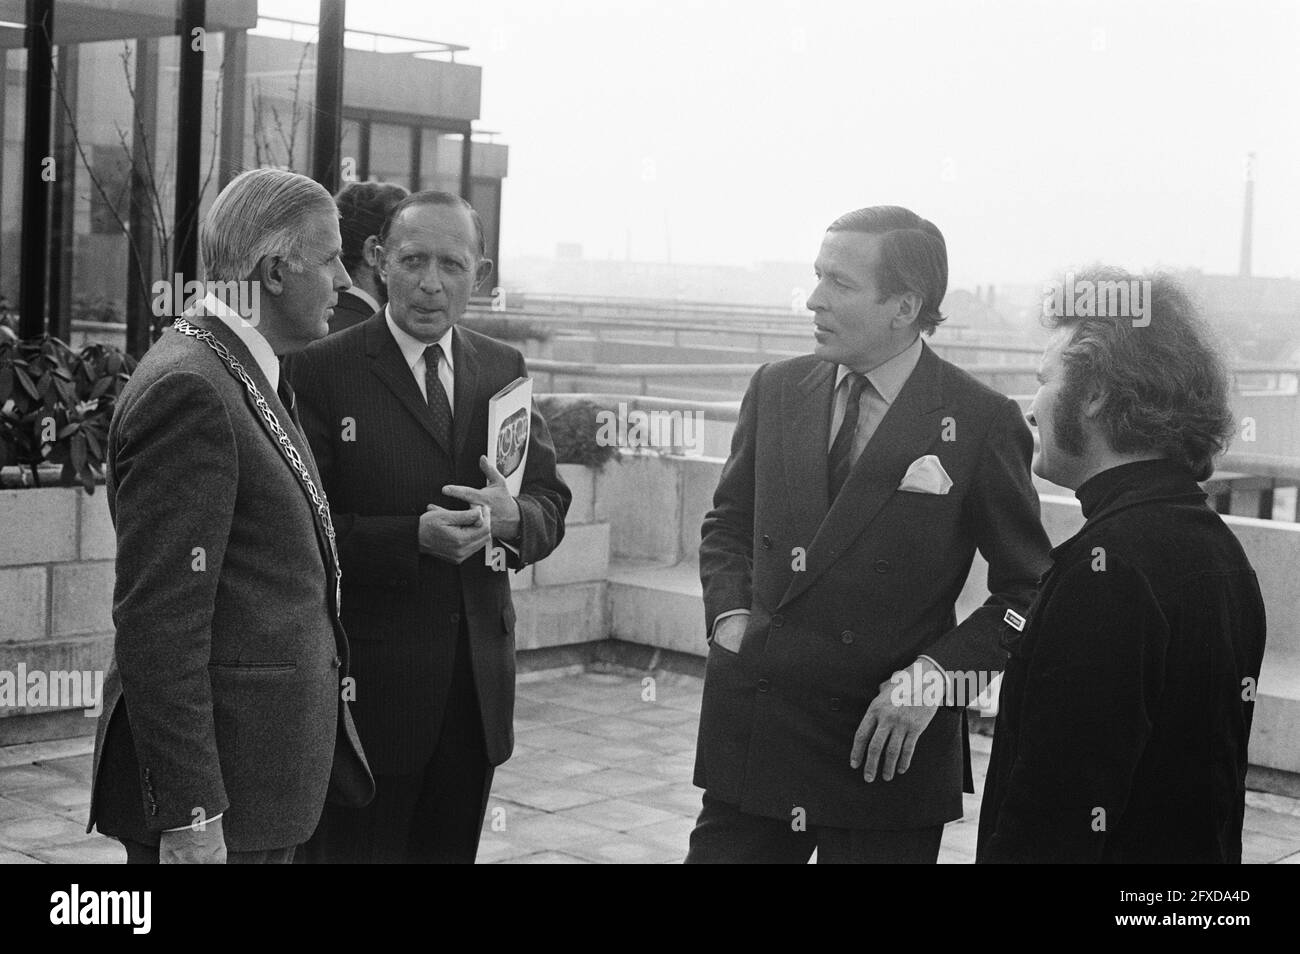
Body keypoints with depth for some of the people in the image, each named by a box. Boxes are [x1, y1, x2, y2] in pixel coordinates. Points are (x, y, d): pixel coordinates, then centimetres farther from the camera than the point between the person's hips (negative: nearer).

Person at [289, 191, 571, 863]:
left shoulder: (503, 369, 10)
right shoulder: (323, 371, -7)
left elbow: (550, 504, 8)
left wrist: (510, 516, -15)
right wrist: (414, 538, -24)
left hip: (478, 683, 5)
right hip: (367, 687, -5)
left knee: (451, 850, 16)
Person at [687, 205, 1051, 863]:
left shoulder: (982, 424, -7)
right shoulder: (776, 389, 6)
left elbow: (1027, 592, -2)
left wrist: (933, 672, -14)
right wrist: (729, 617, 1)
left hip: (887, 748, -3)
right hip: (753, 731, 4)